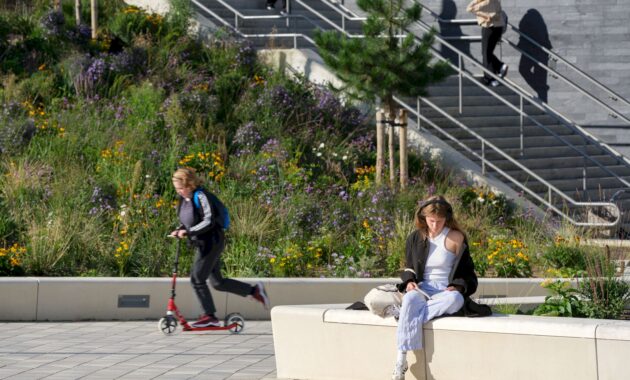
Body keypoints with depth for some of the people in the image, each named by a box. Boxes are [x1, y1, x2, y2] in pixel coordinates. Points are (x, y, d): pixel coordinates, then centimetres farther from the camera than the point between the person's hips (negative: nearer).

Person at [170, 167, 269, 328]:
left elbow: (208, 222, -23)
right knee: (217, 282, 11)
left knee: (197, 278, -10)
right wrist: (178, 231, -1)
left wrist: (188, 232, -27)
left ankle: (209, 316, -1)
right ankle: (255, 290, 21)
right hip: (202, 243, 9)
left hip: (212, 241, -9)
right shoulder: (184, 199, 9)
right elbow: (187, 222, 19)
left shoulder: (200, 196, -17)